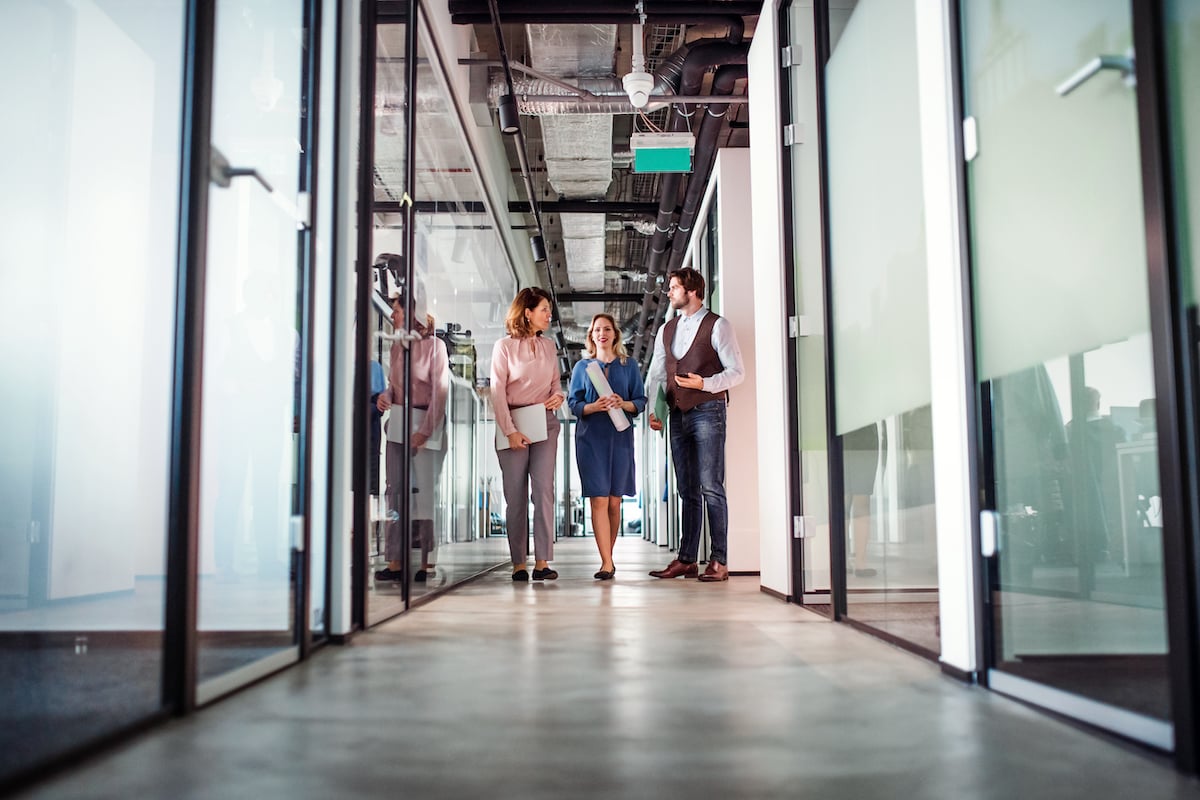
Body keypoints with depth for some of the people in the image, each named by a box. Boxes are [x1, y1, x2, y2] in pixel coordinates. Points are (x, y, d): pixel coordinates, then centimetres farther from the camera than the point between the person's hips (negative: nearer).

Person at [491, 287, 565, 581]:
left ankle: (542, 562, -6)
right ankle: (518, 563, 5)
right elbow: (497, 392, -6)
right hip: (513, 422, -3)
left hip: (545, 422, 3)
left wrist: (559, 396, -3)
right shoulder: (504, 347, -2)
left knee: (544, 490, -6)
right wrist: (510, 431, -13)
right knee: (515, 494, -1)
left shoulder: (549, 347, 12)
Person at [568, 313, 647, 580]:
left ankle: (608, 556, 17)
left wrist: (623, 404, -14)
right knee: (598, 500, -9)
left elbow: (641, 401, 7)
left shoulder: (629, 365, 10)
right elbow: (573, 404, 5)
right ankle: (606, 563, -12)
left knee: (614, 501, 3)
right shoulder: (582, 367, 10)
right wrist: (594, 407, -15)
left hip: (620, 437, 1)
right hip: (590, 438, -1)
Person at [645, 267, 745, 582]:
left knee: (711, 487, -8)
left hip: (707, 411, -6)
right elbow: (655, 373, 17)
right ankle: (687, 559, 12)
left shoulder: (717, 326, -2)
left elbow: (736, 372, -6)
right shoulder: (666, 330, 16)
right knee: (687, 490, 8)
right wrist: (652, 409, 4)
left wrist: (705, 383, -20)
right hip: (678, 414, 6)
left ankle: (719, 561, -5)